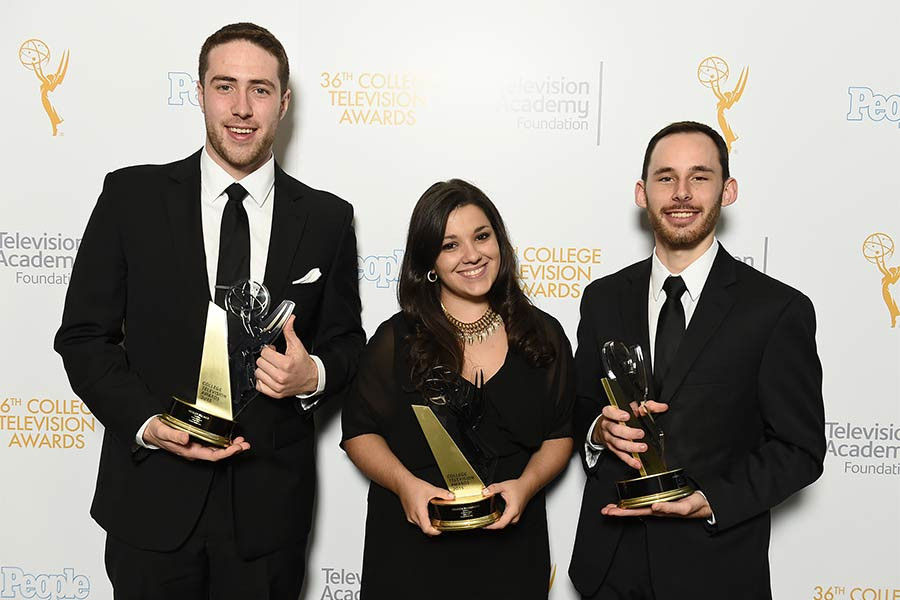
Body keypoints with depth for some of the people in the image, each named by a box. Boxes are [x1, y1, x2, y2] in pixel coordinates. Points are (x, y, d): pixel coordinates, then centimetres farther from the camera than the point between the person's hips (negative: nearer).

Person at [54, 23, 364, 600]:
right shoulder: (131, 196, -1)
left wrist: (314, 375, -13)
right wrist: (148, 423, -14)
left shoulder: (327, 218, 1)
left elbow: (345, 339, 9)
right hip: (152, 493, 0)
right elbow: (84, 335, 0)